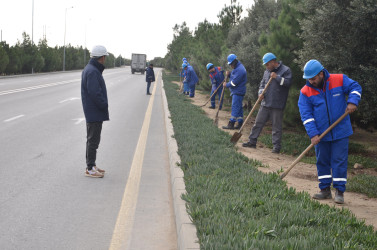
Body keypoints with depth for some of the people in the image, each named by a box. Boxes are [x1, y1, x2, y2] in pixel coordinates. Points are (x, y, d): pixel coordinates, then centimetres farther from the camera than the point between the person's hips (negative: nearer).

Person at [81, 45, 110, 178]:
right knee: (93, 140, -5)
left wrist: (103, 105, 9)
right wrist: (105, 105, -14)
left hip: (93, 112, 11)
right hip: (95, 113, -11)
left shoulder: (91, 69, 14)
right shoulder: (92, 72, -20)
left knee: (92, 139, 16)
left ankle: (91, 165, 25)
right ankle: (90, 169, 0)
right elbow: (95, 93, -25)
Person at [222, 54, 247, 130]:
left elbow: (234, 82, -21)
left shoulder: (239, 70, -19)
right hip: (236, 91, 11)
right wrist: (229, 74, 4)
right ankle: (240, 123, 15)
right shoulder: (237, 67, 15)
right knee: (239, 107, 11)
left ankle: (231, 124, -11)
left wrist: (226, 85, -7)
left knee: (235, 107, -10)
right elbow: (235, 77, 23)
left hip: (238, 92, -11)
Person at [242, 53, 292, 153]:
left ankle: (276, 147, 7)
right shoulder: (267, 72, 15)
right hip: (265, 103, 6)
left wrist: (276, 77, -16)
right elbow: (262, 84, 21)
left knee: (277, 127, 0)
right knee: (258, 123, 10)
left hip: (277, 105, -6)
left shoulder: (285, 70, -5)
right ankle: (252, 142, 19)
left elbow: (288, 82, -17)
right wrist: (261, 92, 2)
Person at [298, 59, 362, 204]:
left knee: (339, 161, -2)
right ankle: (325, 190, 22)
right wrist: (313, 134, -17)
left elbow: (355, 87, 5)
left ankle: (339, 191, 6)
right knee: (322, 161, 9)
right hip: (320, 134, 2)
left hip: (340, 132, -2)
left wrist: (352, 102, -15)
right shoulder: (305, 92, -6)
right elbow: (306, 115, -8)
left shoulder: (339, 80, -7)